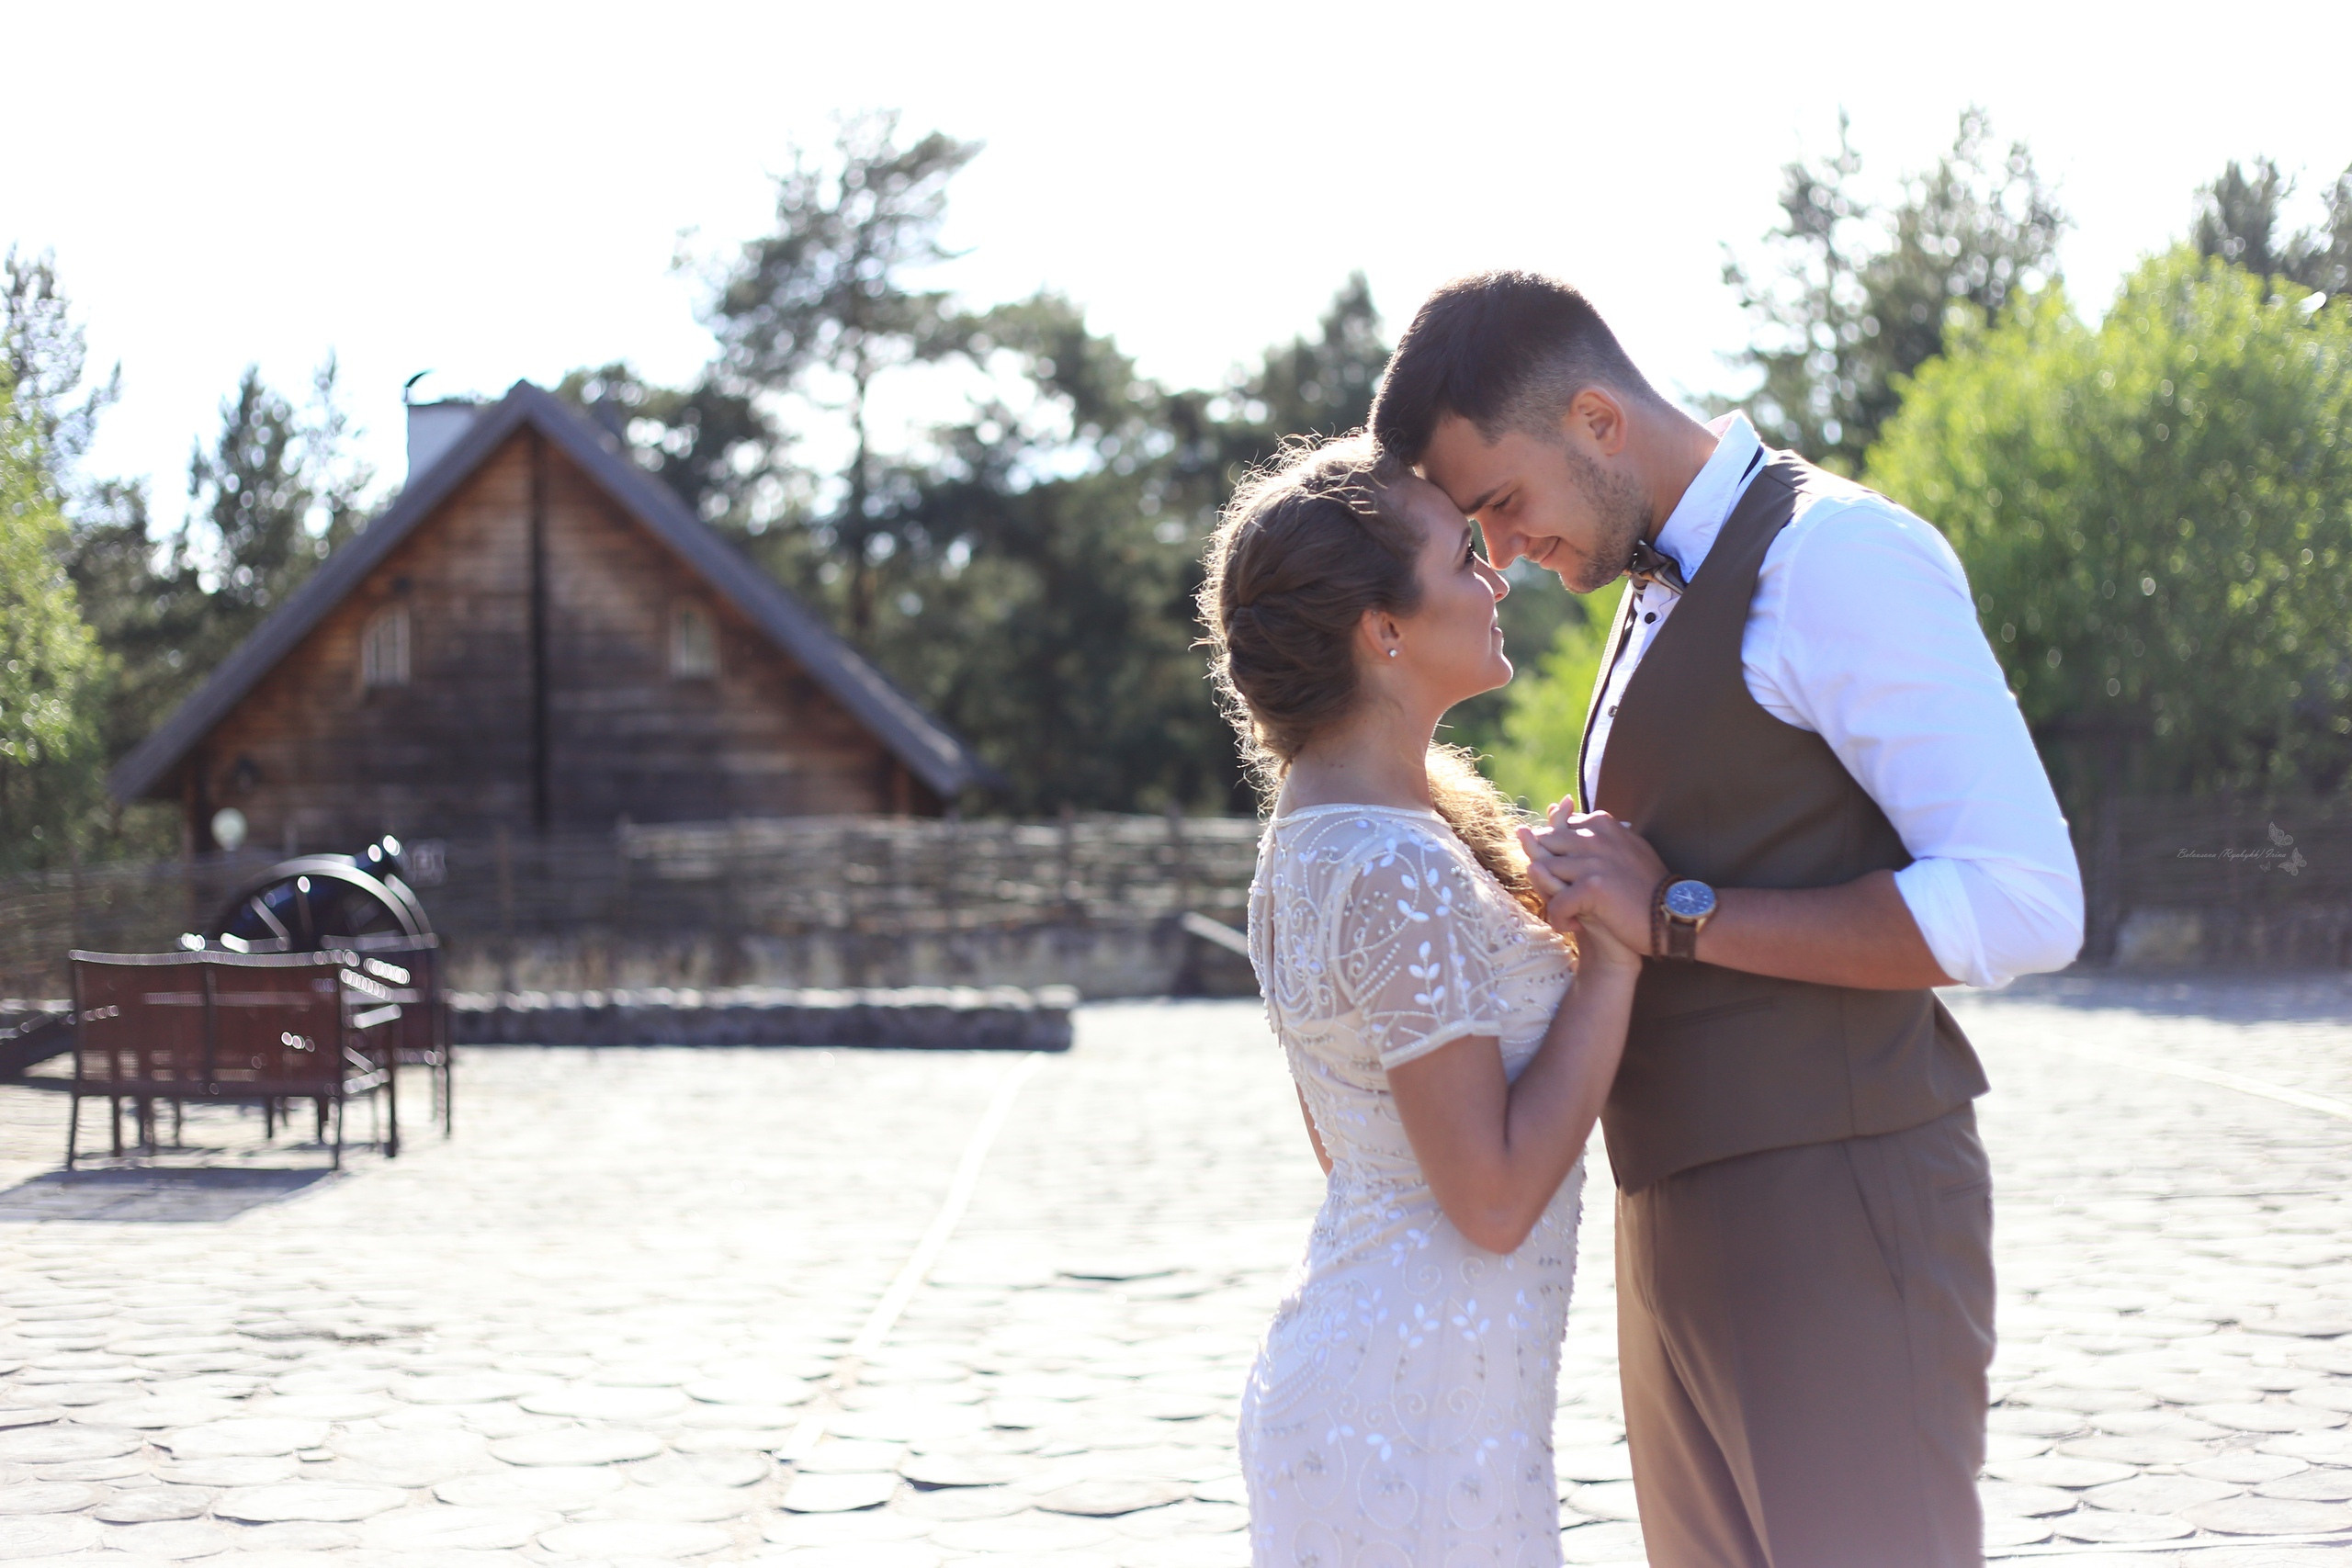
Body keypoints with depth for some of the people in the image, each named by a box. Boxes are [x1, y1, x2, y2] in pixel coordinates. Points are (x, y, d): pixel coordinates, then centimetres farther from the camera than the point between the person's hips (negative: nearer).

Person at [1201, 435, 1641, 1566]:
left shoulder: (1310, 837, 10)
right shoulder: (1396, 869, -20)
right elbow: (1494, 1196, -21)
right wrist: (1611, 954, -15)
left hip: (1337, 1377, 10)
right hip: (1415, 1422, -10)